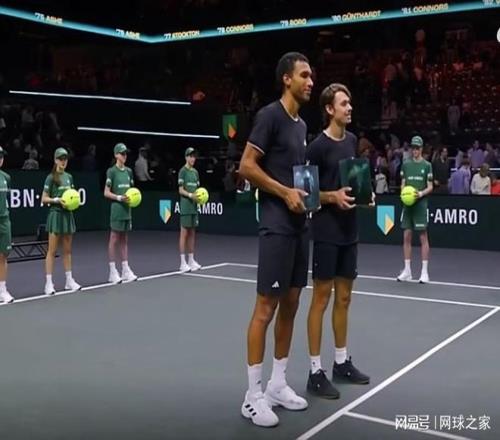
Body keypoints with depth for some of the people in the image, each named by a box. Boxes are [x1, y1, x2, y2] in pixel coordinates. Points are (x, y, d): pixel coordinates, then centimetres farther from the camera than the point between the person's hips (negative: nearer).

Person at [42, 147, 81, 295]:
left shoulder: (69, 177, 10)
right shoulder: (51, 178, -6)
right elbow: (44, 199, -6)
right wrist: (57, 200, -20)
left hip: (68, 214, 6)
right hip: (56, 214, -6)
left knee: (67, 250, 10)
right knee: (52, 251, -3)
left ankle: (69, 280, 17)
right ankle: (49, 283, 0)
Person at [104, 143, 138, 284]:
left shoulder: (129, 171, 11)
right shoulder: (112, 171, -7)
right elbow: (106, 193, -9)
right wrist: (119, 197, -21)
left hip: (127, 209, 6)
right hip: (116, 209, -6)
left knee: (124, 240, 10)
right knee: (114, 240, 0)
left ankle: (126, 270, 15)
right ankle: (113, 272, 5)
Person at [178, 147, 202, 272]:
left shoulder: (195, 172, 15)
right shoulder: (183, 171, -5)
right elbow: (181, 190, -9)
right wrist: (191, 195, -22)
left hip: (194, 206, 7)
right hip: (185, 207, -7)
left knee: (192, 234, 10)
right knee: (184, 234, -3)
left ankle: (191, 260, 17)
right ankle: (183, 263, 0)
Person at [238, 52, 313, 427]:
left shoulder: (301, 124, 17)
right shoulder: (271, 115, -8)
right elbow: (246, 166, -14)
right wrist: (285, 192, -16)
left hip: (299, 224, 9)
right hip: (276, 225, -9)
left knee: (290, 305, 12)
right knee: (266, 307, -5)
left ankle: (278, 384, 23)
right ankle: (253, 396, 4)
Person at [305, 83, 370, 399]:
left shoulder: (352, 140, 10)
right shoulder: (318, 146, -11)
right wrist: (333, 197, -23)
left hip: (350, 231, 7)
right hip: (327, 233, -7)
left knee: (344, 298, 14)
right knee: (321, 299, -2)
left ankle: (342, 362, 26)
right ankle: (316, 372, 6)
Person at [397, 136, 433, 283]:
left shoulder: (427, 165, 1)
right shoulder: (406, 165, 10)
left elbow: (430, 187, 1)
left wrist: (421, 193, -18)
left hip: (421, 204, -3)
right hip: (407, 204, 4)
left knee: (423, 237, -1)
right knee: (407, 237, 5)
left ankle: (424, 271, 4)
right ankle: (407, 270, 14)